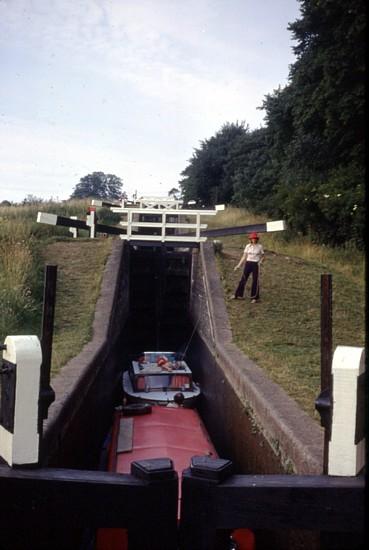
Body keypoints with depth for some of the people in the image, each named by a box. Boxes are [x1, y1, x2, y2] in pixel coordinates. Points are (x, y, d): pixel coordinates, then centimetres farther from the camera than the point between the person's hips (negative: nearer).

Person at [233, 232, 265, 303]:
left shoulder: (259, 246, -1)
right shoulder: (248, 246, 3)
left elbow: (263, 256, 6)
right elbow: (244, 257, 7)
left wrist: (260, 261, -15)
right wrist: (238, 265, 4)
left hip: (256, 265, -2)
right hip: (248, 264, 2)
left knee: (255, 281, 1)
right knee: (243, 279, 4)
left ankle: (255, 298, 9)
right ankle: (238, 295, 13)